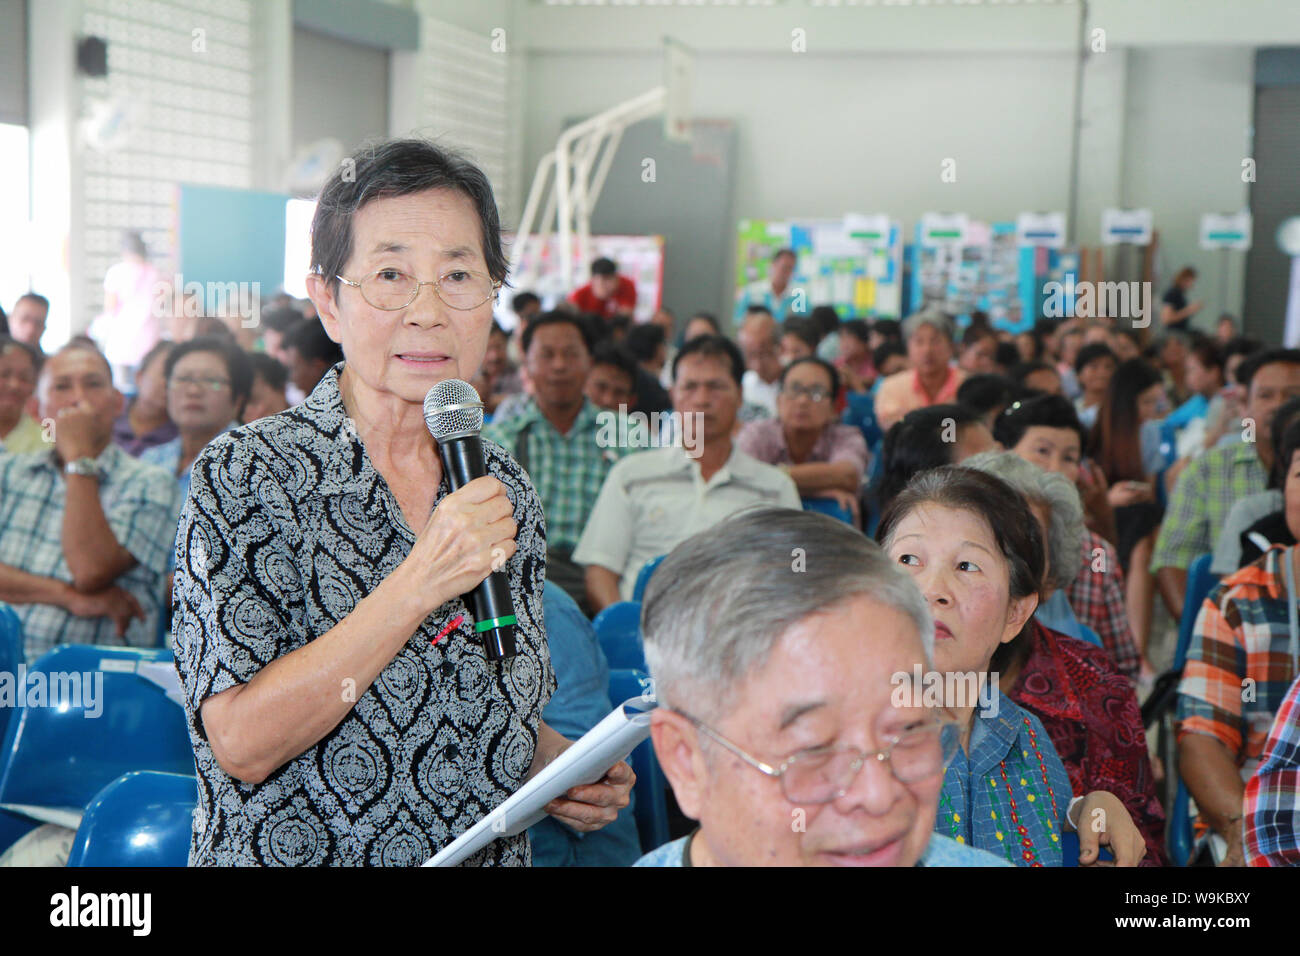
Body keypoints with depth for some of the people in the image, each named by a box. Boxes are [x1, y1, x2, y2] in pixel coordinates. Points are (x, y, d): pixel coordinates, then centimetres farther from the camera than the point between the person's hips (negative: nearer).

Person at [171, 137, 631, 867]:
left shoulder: (505, 487, -1)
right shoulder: (245, 475, -14)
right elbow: (242, 743, -21)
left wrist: (562, 765, -7)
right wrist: (420, 585, -25)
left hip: (491, 849, 4)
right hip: (299, 851, -3)